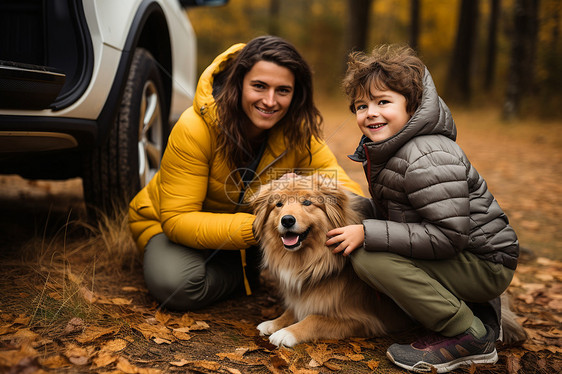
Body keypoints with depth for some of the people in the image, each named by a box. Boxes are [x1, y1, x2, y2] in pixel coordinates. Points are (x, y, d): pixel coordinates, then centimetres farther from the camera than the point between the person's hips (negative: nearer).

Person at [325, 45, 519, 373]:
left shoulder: (428, 159, -25)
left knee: (369, 257, -22)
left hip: (485, 263, -10)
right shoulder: (383, 149, 6)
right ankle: (471, 307, 12)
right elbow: (391, 211, 15)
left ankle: (470, 337, -9)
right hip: (460, 258, 10)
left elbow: (449, 237, -29)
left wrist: (369, 233, -27)